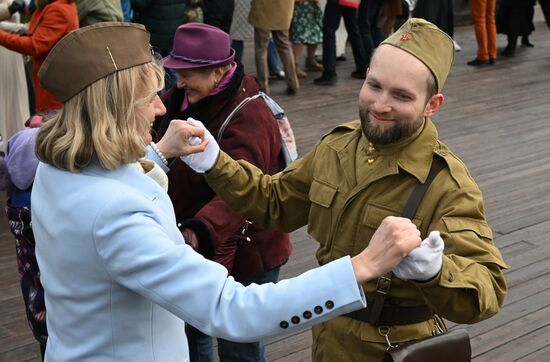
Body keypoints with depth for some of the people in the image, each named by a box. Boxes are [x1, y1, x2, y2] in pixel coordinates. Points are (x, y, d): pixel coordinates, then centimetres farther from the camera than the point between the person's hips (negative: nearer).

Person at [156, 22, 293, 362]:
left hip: (244, 255, -8)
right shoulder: (184, 100, 1)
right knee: (189, 330, 23)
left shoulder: (248, 119, -28)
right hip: (197, 250, 8)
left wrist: (199, 233, -56)